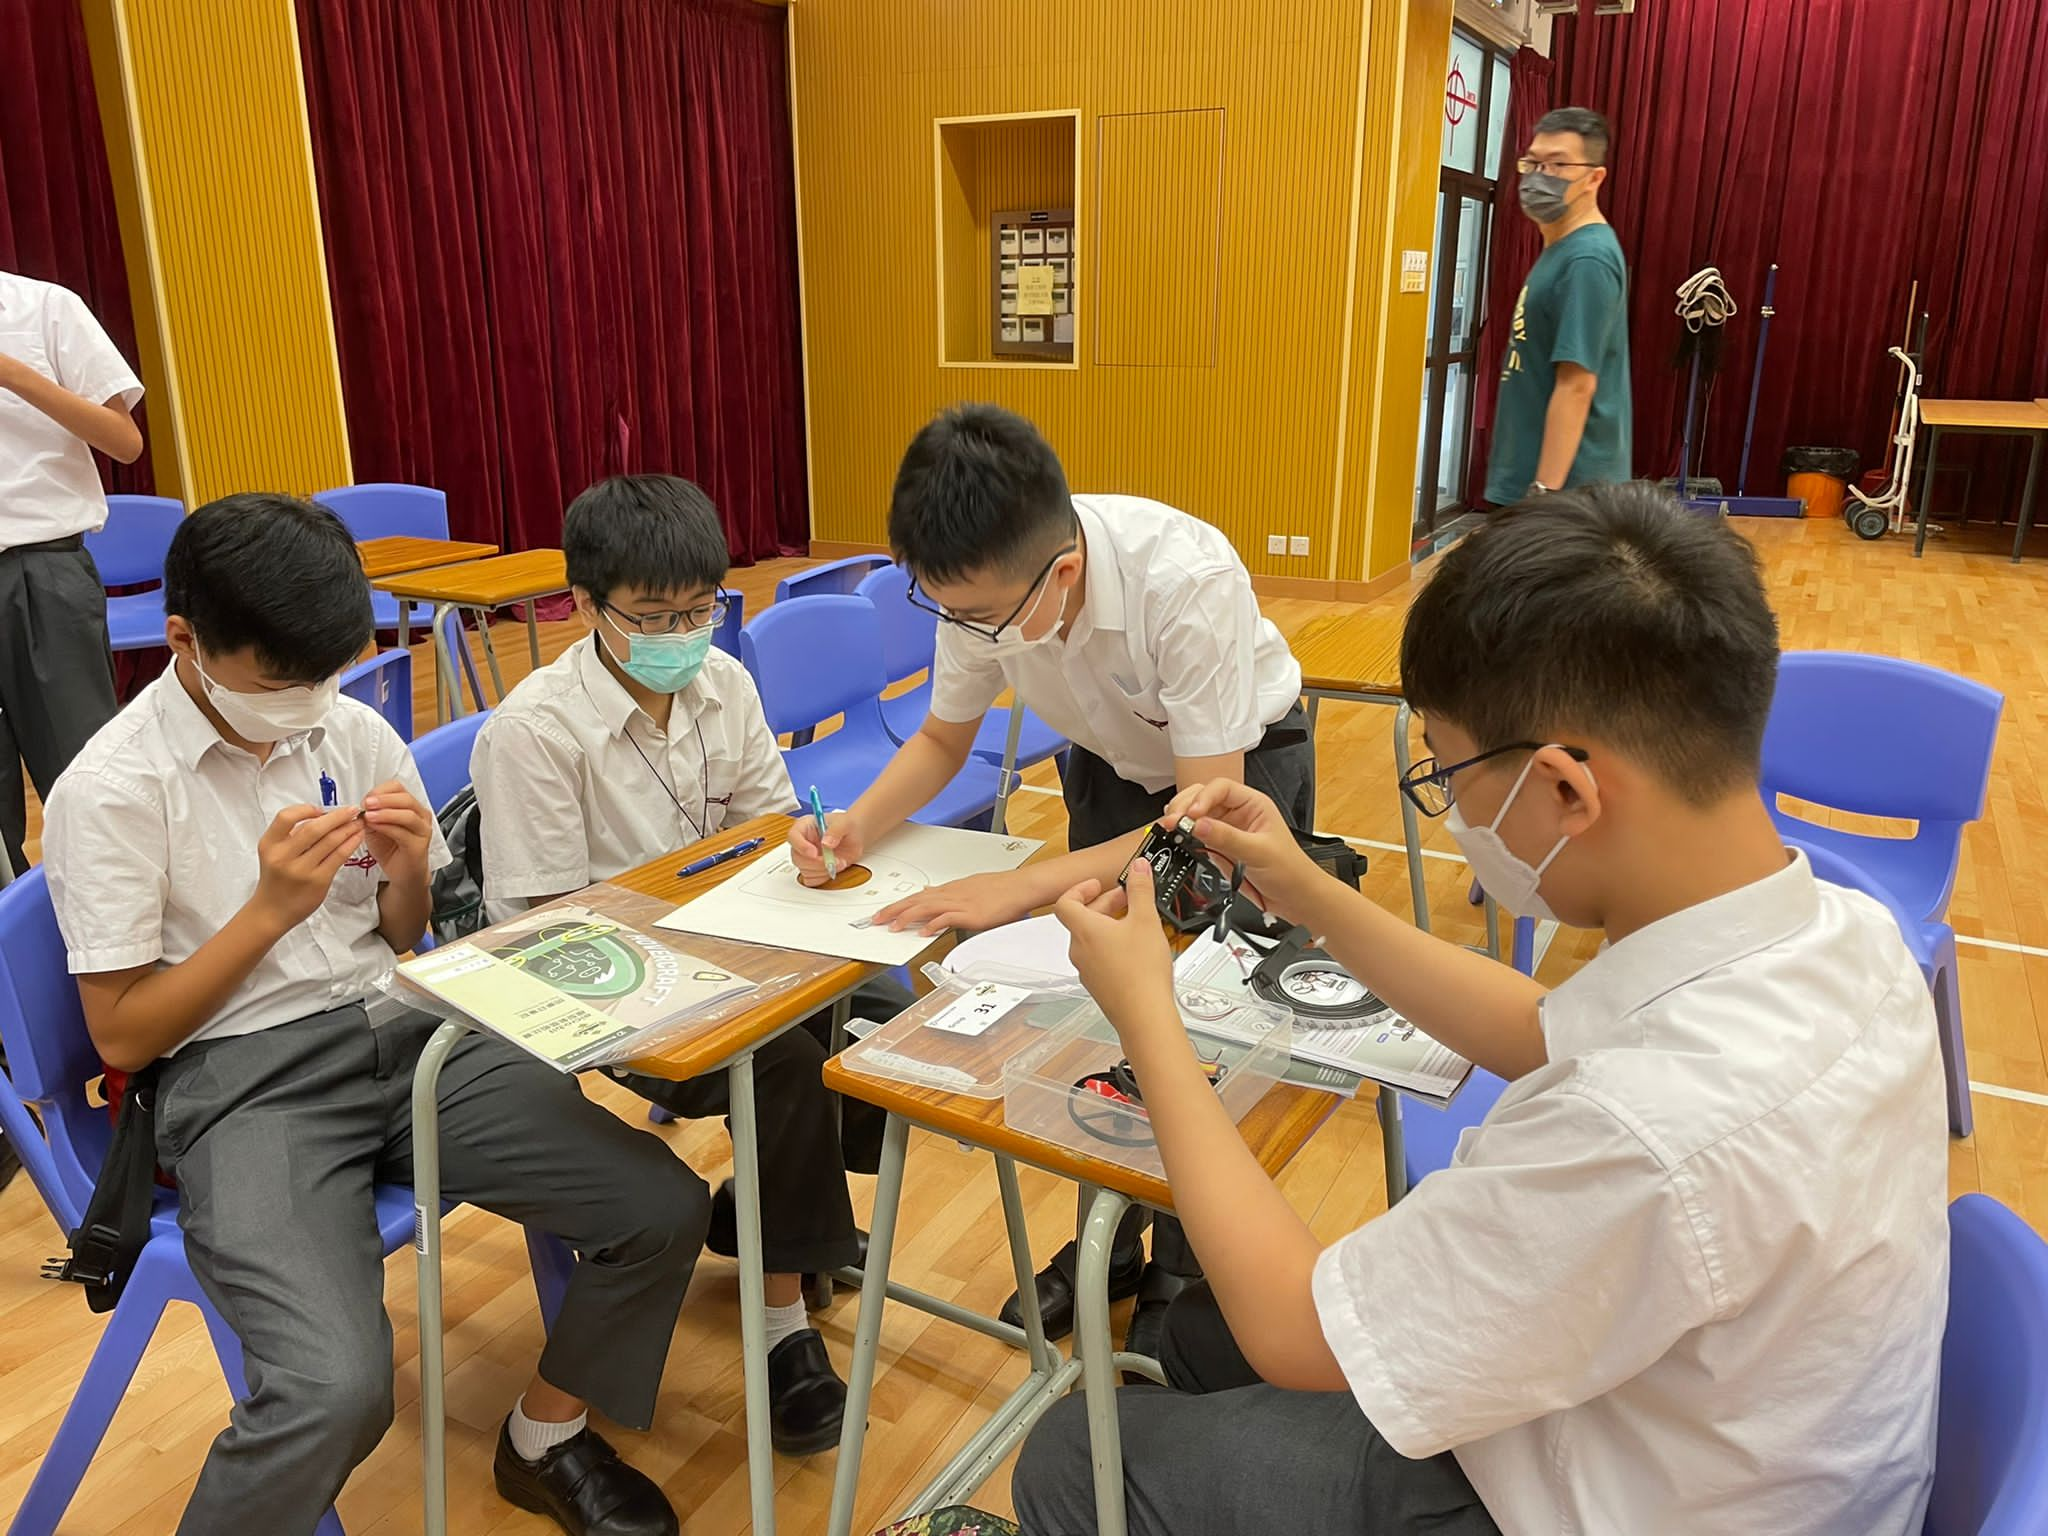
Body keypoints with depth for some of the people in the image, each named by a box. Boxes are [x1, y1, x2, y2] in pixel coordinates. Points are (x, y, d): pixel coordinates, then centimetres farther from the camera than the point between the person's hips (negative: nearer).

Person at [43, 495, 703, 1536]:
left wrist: (408, 874, -6)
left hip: (402, 1032, 5)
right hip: (242, 1081, -5)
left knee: (664, 1211, -11)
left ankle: (545, 1444, 16)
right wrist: (273, 907, -15)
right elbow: (121, 1037, -5)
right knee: (337, 1389, -31)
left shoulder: (356, 733, 6)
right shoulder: (110, 790, -7)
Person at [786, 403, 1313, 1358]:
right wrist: (857, 828, -24)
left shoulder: (1187, 583, -40)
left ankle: (1185, 1275, 18)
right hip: (1117, 765, 5)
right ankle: (1109, 1244, 25)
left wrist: (1020, 888, -42)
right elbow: (943, 740, -5)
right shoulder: (983, 584, -23)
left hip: (1244, 764, -4)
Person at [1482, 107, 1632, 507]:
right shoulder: (1562, 250, 14)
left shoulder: (1587, 259, -16)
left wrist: (1544, 492, -25)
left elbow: (1577, 386, -22)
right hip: (1529, 475, 10)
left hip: (1567, 485, -10)